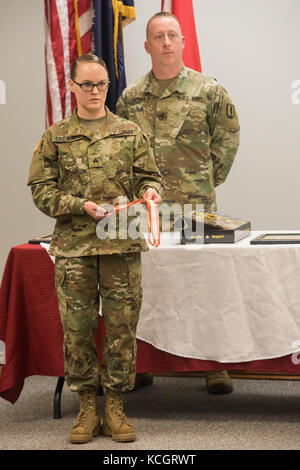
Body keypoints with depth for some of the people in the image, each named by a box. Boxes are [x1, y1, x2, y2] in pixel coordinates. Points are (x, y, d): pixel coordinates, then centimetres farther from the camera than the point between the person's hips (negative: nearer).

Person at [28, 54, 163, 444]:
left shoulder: (130, 133, 9)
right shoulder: (56, 137, 7)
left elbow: (150, 176, 12)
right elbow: (41, 189, 3)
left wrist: (150, 191, -11)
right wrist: (81, 206, -11)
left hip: (123, 244, 1)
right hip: (73, 245, 0)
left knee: (122, 326, 2)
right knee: (77, 327, 3)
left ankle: (115, 407, 14)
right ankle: (87, 407, 17)